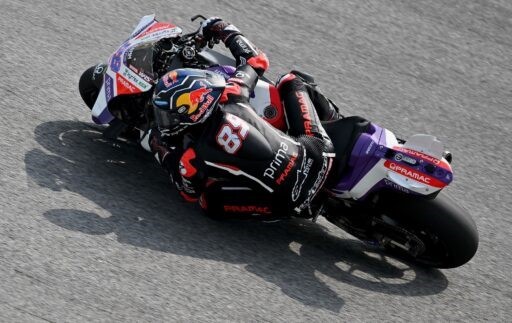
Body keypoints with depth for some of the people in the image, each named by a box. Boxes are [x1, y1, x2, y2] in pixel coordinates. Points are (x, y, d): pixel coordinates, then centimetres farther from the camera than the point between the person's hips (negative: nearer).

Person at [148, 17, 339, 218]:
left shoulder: (191, 160, -17)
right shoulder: (229, 97, -9)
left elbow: (190, 193, 8)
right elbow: (256, 60, 13)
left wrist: (162, 153, 17)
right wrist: (226, 30, 27)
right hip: (319, 153, 4)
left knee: (210, 200, 7)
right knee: (292, 81, 22)